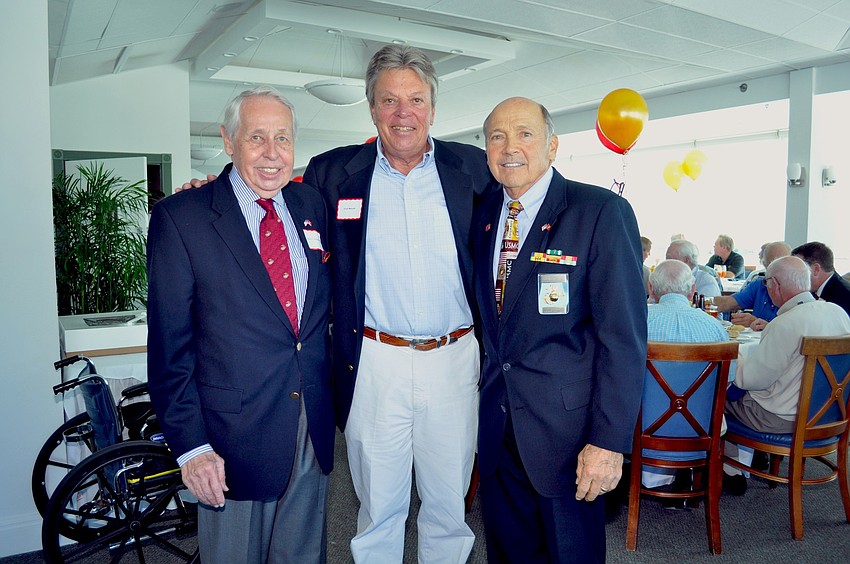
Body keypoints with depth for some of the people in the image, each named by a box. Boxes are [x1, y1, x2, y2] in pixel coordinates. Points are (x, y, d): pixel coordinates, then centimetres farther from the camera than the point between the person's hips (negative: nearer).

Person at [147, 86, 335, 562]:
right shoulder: (180, 217, -9)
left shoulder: (312, 205, 5)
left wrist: (335, 399, 10)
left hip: (315, 428, 4)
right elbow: (169, 342, -9)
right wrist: (190, 445, -12)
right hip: (234, 437, -4)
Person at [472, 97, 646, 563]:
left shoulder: (602, 213, -13)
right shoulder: (484, 214, 6)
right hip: (496, 421, 5)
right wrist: (489, 387, 8)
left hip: (566, 425, -5)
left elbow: (623, 336, -16)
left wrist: (609, 440, -18)